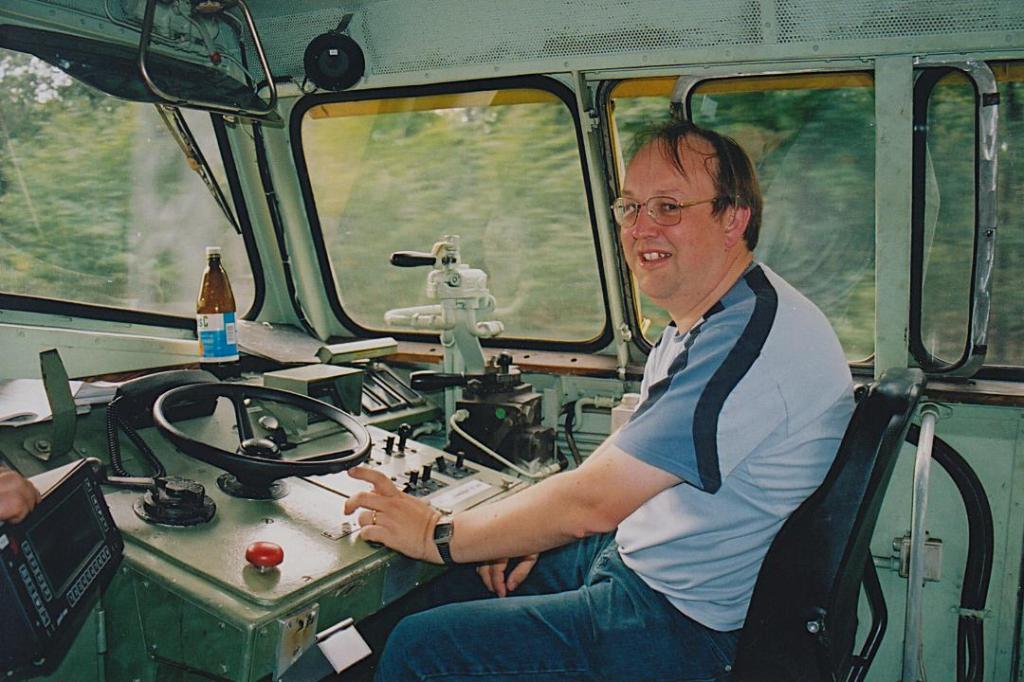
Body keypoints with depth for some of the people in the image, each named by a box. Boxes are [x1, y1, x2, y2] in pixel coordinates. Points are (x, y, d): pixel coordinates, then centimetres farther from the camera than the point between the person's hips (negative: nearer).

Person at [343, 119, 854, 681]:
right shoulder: (702, 323, 7)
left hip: (685, 633, -10)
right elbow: (622, 461, 15)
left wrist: (437, 535, -15)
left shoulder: (751, 341, -28)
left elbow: (592, 501, -27)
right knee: (441, 587, 17)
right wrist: (534, 533, 3)